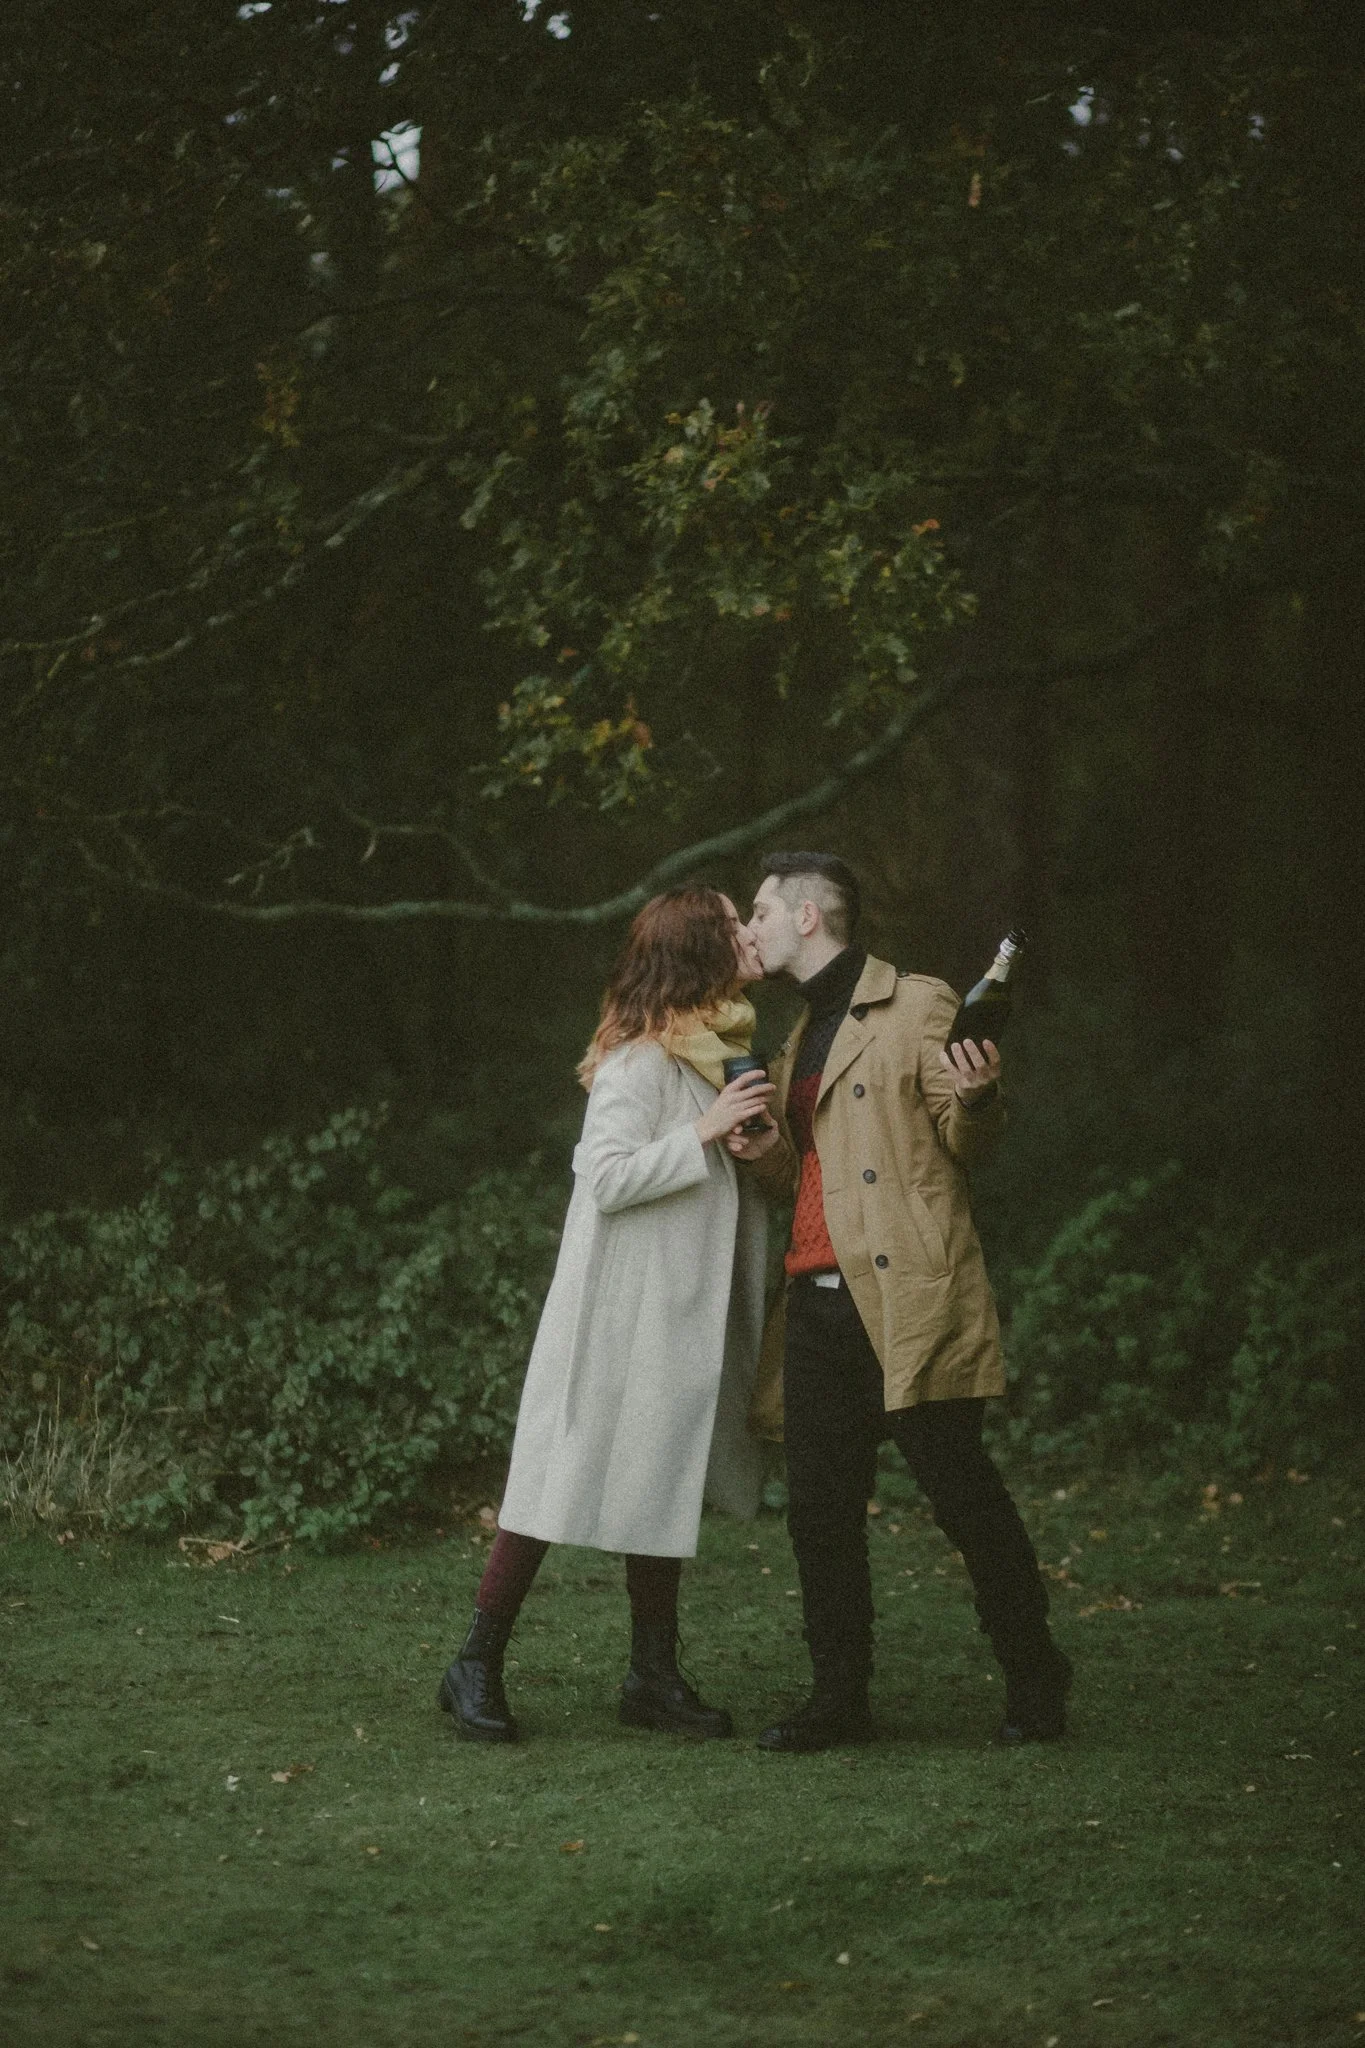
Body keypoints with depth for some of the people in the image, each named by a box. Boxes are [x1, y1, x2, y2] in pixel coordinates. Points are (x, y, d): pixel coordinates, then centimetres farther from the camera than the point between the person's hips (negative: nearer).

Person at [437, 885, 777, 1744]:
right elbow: (605, 1179, -23)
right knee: (564, 1483, -4)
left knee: (665, 1483, 11)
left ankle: (656, 1677, 18)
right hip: (620, 1311, -9)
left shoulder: (717, 1049, 13)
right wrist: (704, 1133, -24)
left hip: (678, 1312, 9)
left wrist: (753, 1140, 6)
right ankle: (477, 1666, 4)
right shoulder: (641, 1061, -15)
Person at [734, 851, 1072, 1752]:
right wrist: (771, 1156, 5)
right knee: (820, 1507, 5)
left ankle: (1034, 1680, 9)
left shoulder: (916, 1005, -2)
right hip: (820, 1299, 8)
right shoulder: (802, 1039, 22)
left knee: (962, 1490, -3)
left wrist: (979, 1098, -27)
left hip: (910, 1296, -7)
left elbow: (969, 1144, -4)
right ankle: (841, 1698, 12)